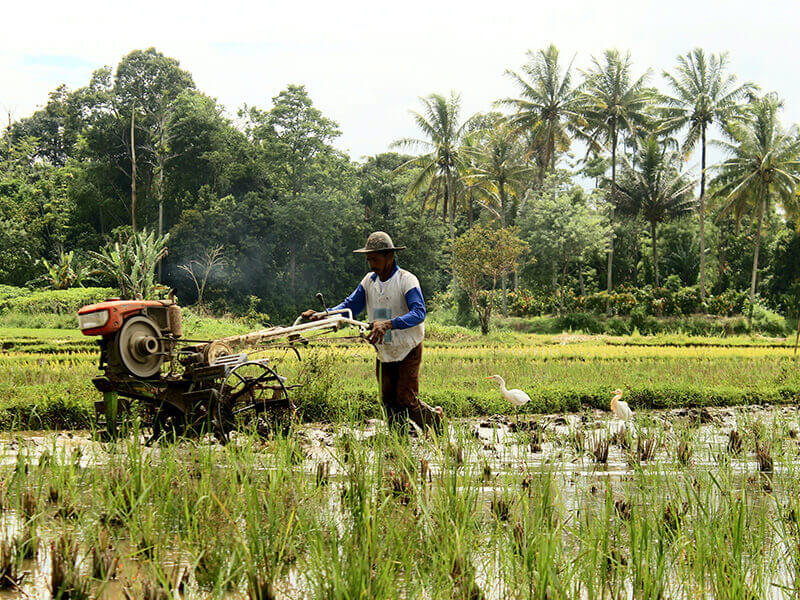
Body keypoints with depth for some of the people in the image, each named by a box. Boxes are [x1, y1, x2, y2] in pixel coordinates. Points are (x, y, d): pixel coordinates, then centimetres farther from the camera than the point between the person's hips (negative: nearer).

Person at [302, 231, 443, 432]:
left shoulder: (407, 280, -16)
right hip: (384, 353, 6)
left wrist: (389, 324, -44)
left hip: (408, 350, -6)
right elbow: (350, 305, 3)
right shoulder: (369, 281, 3)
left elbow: (419, 313, -29)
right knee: (388, 401, 5)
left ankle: (435, 419, 18)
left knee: (406, 400, -8)